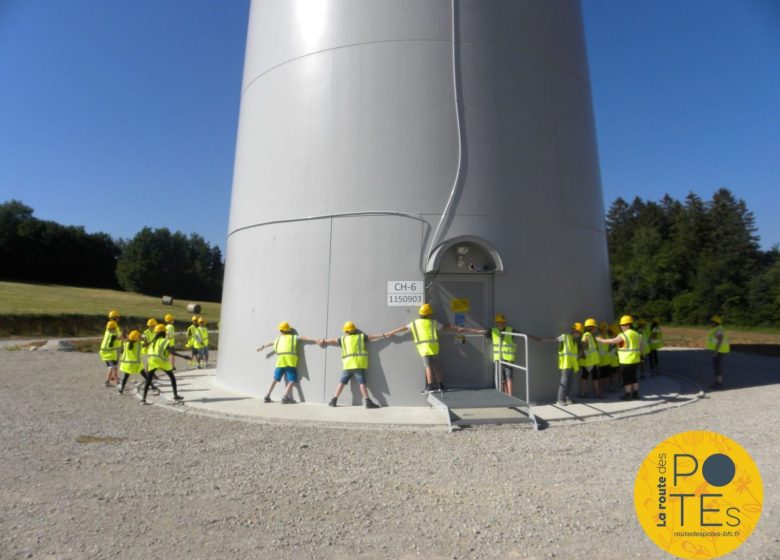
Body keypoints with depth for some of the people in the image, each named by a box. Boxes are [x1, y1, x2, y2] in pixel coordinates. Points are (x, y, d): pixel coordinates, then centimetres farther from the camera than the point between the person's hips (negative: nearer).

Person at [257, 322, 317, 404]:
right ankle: (285, 397, -14)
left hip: (280, 361, 4)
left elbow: (270, 343, 38)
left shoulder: (278, 339, 21)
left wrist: (262, 347, 56)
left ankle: (267, 397, 21)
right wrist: (315, 340, -9)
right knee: (292, 380, -2)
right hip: (290, 361, -4)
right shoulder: (294, 337, 10)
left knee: (275, 379, 18)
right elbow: (303, 338, -3)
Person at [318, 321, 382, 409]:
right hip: (359, 365, -2)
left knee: (342, 383, 11)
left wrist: (324, 340, 42)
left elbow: (333, 340, 26)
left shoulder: (343, 339, 12)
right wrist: (382, 335, 24)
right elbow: (372, 336, 13)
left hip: (348, 365, 2)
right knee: (362, 383, -4)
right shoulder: (361, 337, 7)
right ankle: (368, 402, -8)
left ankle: (334, 400, 15)